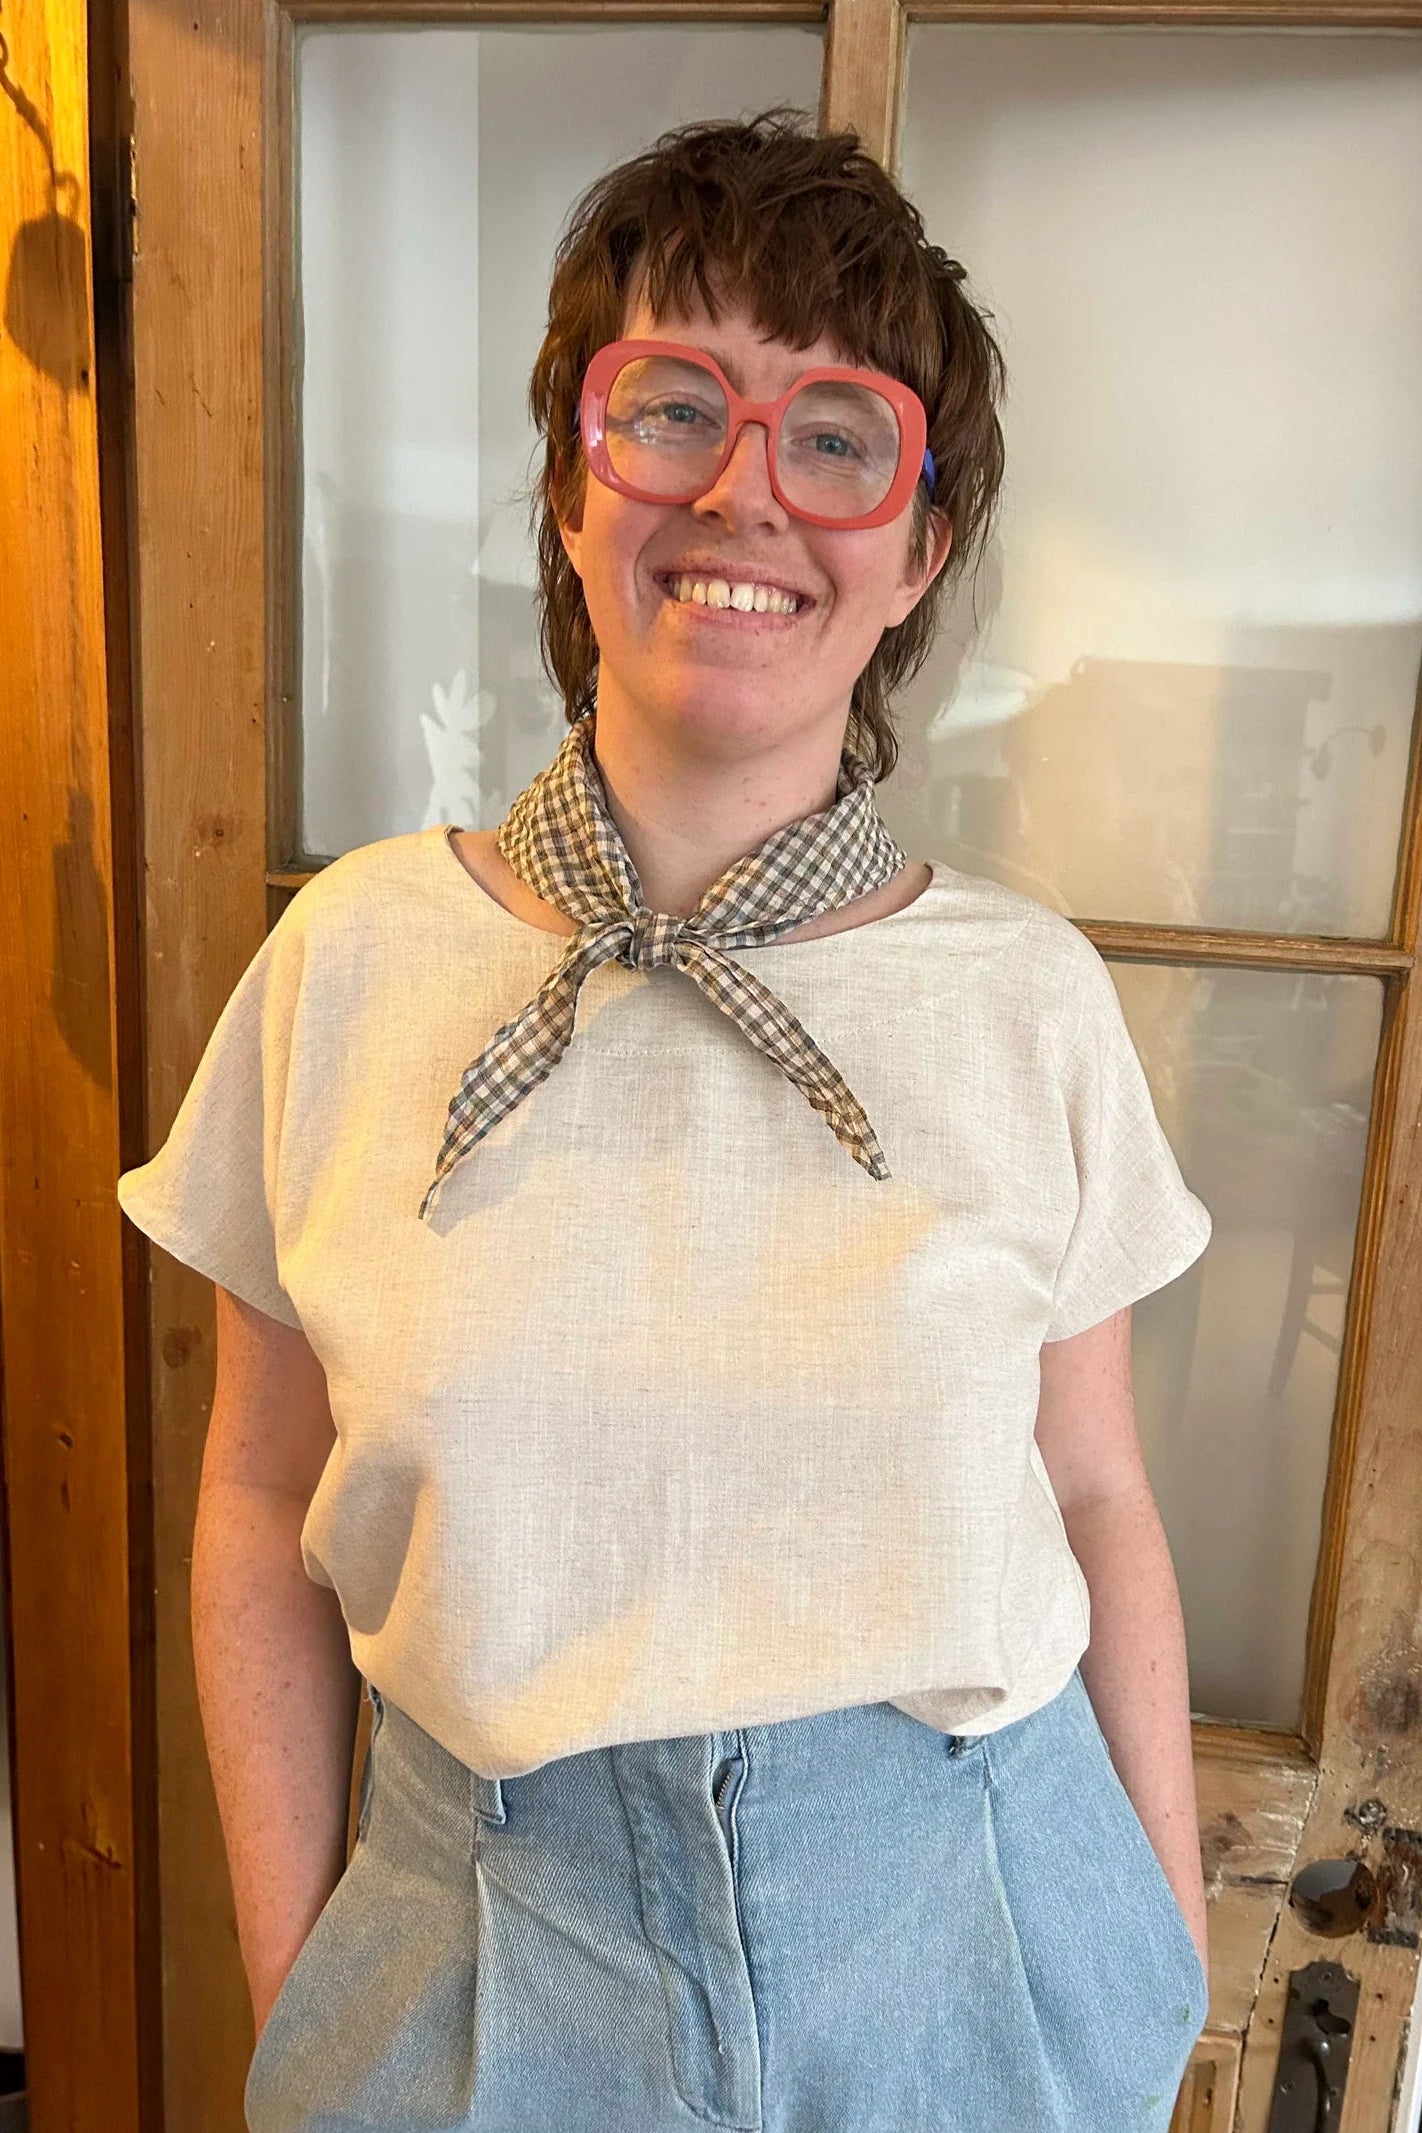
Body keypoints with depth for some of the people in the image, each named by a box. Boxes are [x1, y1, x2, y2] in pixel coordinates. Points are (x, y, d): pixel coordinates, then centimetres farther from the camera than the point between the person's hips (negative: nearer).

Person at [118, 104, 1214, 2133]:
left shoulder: (1034, 999, -10)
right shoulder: (354, 957, -11)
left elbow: (1092, 1503, -1)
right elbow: (263, 1507, -3)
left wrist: (1173, 1965, 6)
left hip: (957, 1941, 1)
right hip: (487, 1942, 1)